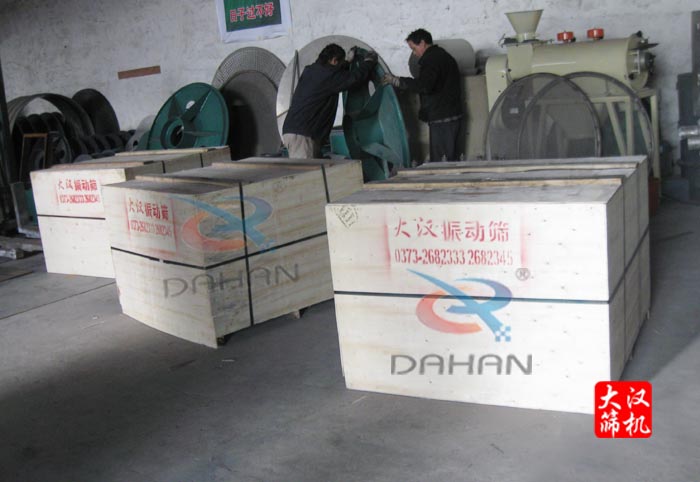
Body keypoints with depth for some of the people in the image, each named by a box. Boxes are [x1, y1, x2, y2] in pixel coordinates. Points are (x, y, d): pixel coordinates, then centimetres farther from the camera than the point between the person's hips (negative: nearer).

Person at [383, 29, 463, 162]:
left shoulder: (431, 59, -12)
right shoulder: (445, 56, 21)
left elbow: (424, 86, -26)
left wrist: (397, 81, -20)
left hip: (441, 120, -10)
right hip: (452, 116, 10)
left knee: (439, 161, -10)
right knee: (452, 160, 12)